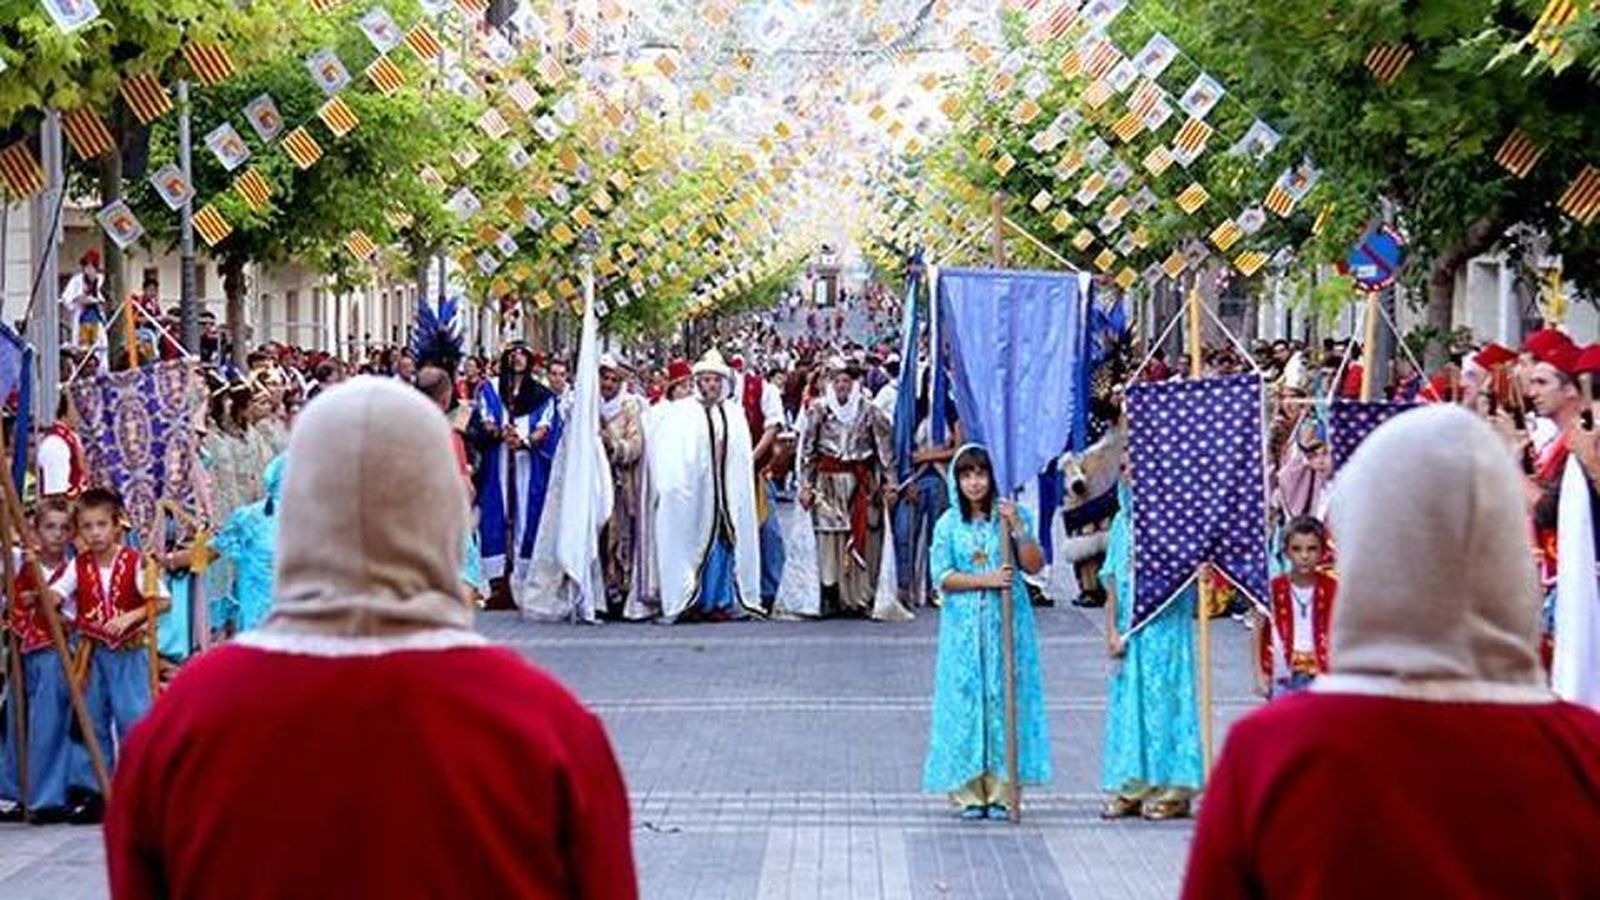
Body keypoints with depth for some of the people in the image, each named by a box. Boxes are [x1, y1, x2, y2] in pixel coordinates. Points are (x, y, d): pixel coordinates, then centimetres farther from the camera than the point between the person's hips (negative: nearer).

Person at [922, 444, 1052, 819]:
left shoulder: (1012, 515, 4)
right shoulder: (948, 524, 5)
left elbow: (1035, 565, -3)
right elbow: (942, 577, -3)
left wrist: (1018, 528, -14)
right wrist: (987, 580, -13)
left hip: (1007, 623, 0)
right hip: (964, 625, 0)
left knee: (1005, 697, -2)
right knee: (965, 699, -2)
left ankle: (1000, 791, 3)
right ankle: (969, 792, 2)